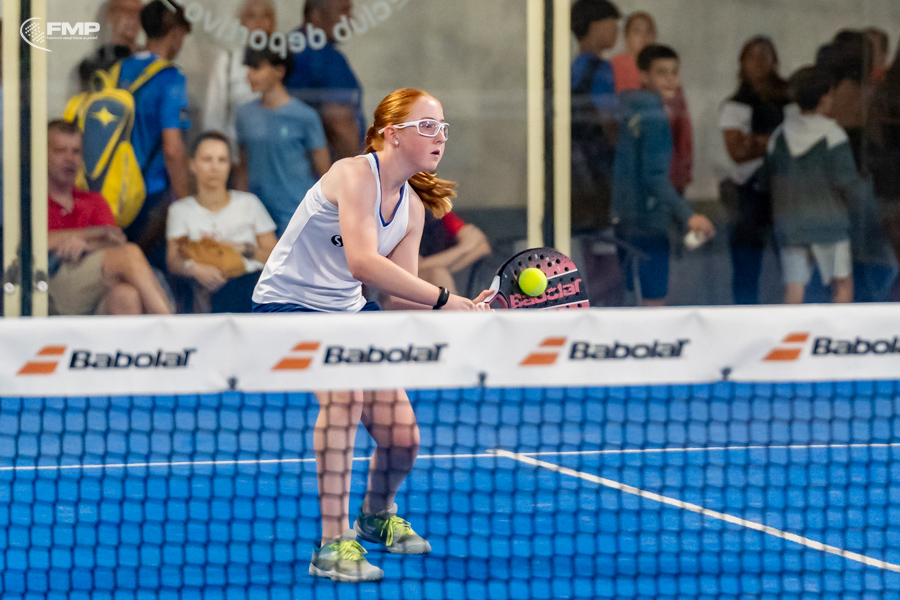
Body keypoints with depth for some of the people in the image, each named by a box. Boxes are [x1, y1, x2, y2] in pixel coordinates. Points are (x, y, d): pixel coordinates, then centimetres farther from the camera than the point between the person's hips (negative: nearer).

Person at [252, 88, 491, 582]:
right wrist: (442, 298, -35)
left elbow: (401, 295, 0)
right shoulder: (355, 174, -22)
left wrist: (460, 311, -17)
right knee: (343, 390, -34)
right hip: (286, 305, -8)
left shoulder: (413, 208, 3)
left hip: (347, 311, 8)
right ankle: (333, 545, -31)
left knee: (402, 435, 1)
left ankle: (376, 516, 37)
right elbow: (363, 263, -35)